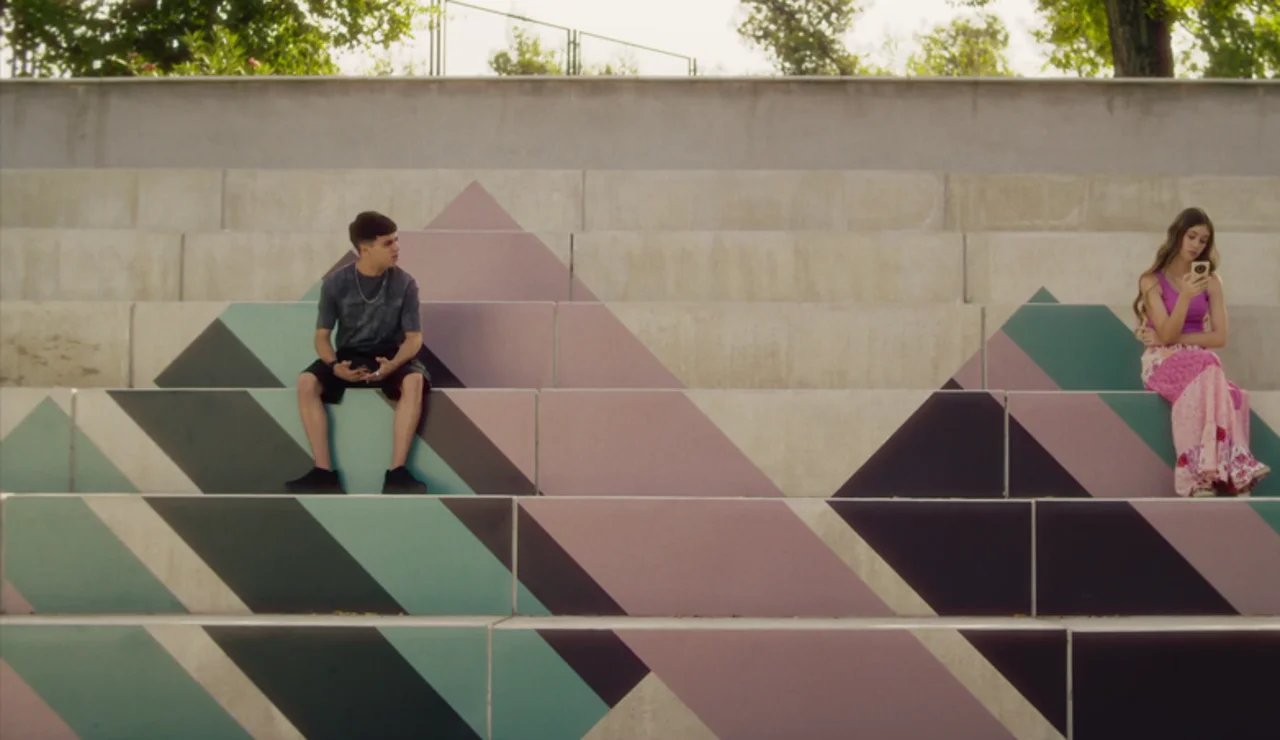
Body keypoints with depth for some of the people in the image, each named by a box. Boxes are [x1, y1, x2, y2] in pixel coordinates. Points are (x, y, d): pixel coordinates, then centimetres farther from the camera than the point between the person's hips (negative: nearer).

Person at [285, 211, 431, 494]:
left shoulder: (404, 283, -9)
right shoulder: (336, 283, -8)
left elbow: (414, 337, -7)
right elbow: (322, 336, -3)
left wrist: (392, 365, -29)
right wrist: (334, 366, -26)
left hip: (390, 355, -1)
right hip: (349, 355, 1)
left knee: (414, 381, -35)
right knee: (306, 382, -28)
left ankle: (397, 471, -35)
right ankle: (325, 472, -27)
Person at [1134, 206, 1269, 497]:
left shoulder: (1211, 281, 9)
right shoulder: (1151, 281, 0)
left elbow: (1220, 337, 2)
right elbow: (1167, 336, -10)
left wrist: (1174, 338, -7)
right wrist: (1185, 296, -23)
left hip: (1199, 359, 2)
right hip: (1163, 361, -2)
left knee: (1201, 383, -37)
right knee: (1206, 378, -37)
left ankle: (1206, 476, -41)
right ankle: (1206, 474, -41)